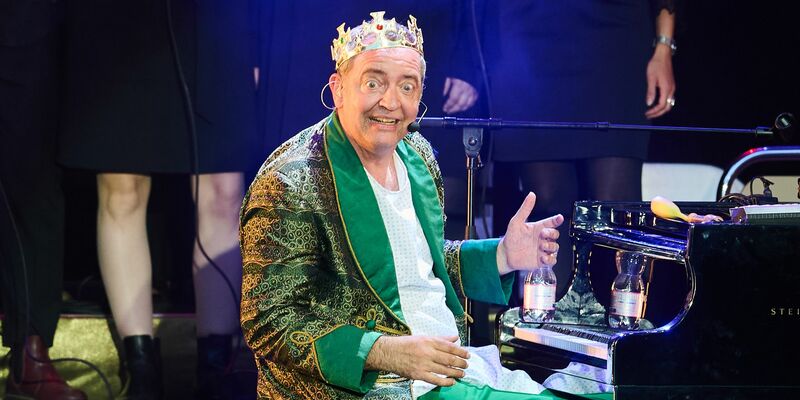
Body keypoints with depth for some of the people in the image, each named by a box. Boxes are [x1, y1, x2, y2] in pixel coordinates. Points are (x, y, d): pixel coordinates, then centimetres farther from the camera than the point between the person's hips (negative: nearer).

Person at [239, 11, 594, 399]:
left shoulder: (417, 155, 9)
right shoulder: (289, 185, -16)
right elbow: (269, 323, -17)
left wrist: (502, 256, 5)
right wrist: (383, 351, -26)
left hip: (455, 363, 8)